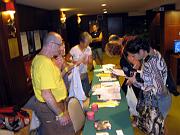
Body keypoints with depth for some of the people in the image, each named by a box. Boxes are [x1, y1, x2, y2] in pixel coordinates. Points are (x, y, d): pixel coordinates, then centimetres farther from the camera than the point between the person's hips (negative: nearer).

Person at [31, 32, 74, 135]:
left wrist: (58, 66, 0)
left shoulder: (39, 58, 4)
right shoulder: (45, 63, -27)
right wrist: (60, 114, -23)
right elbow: (46, 94, -31)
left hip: (48, 106, 9)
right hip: (51, 108, -9)